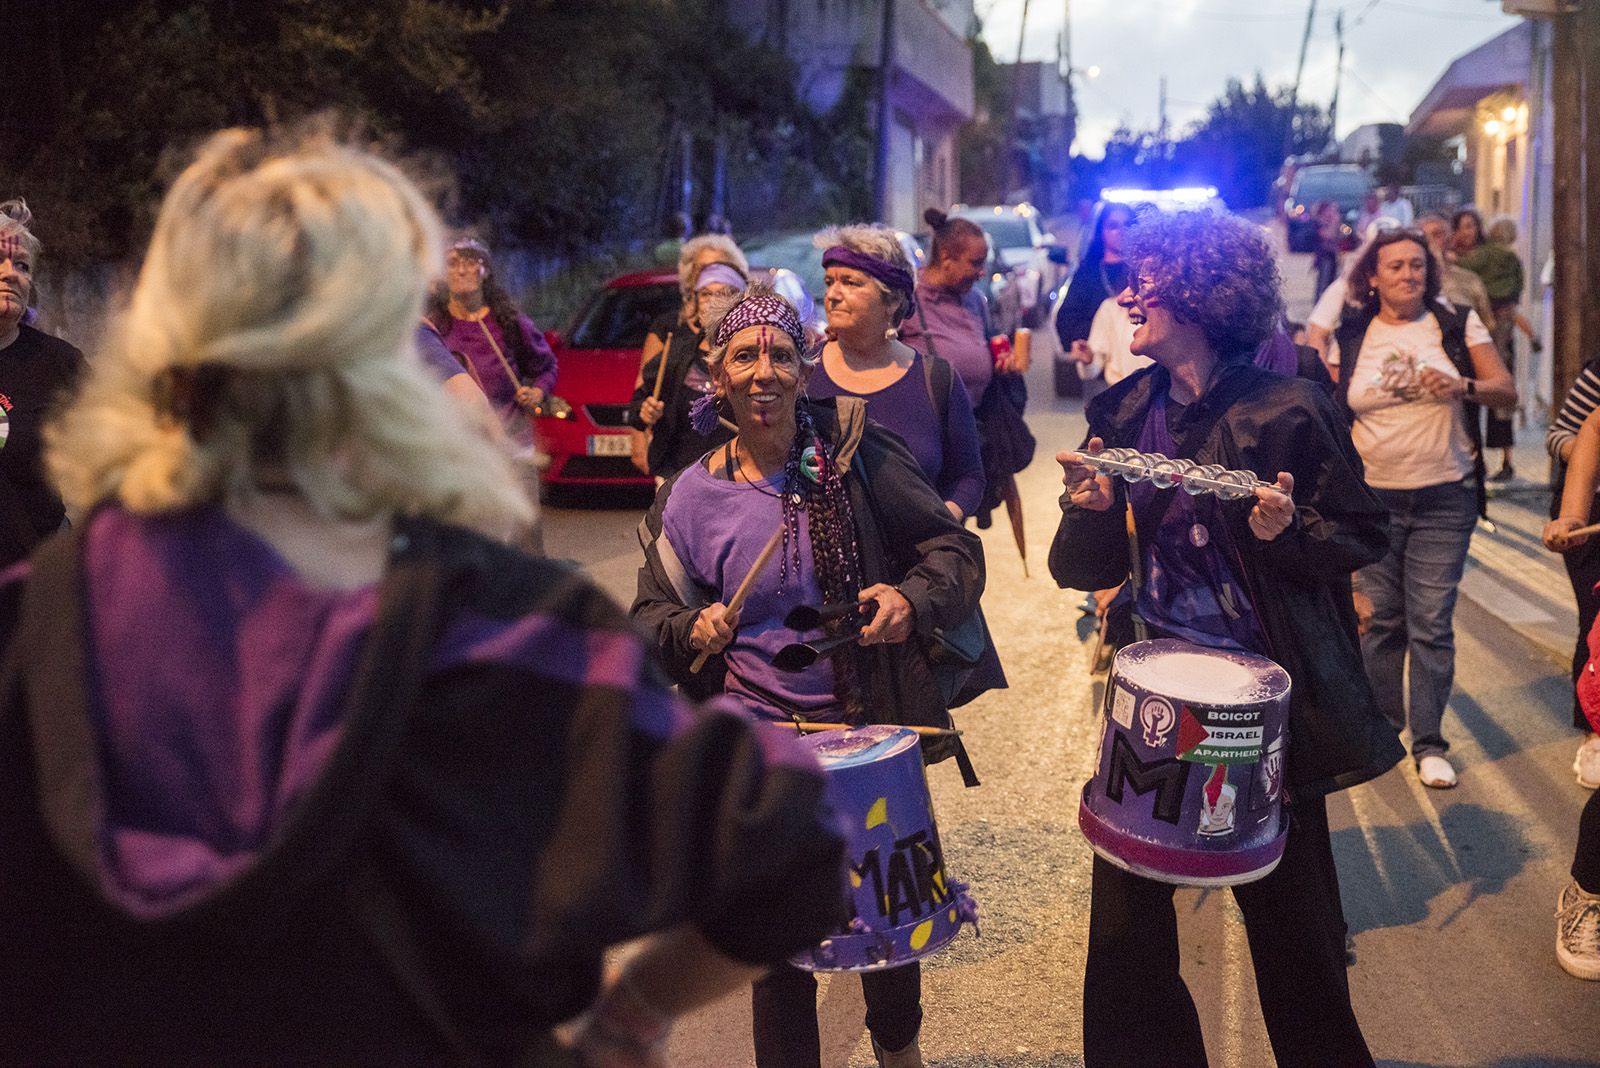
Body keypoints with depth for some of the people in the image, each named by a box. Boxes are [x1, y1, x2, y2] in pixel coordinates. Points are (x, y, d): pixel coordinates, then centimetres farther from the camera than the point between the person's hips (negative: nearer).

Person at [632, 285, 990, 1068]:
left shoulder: (856, 455, -8)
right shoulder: (690, 498, -3)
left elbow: (955, 549, -5)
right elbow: (651, 617, 4)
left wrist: (913, 598, -24)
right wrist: (695, 629, -17)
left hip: (875, 724, 1)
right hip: (761, 737, 0)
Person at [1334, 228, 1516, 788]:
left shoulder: (1457, 325, 2)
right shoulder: (1350, 335, 3)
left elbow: (1507, 390, -1)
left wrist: (1463, 387, -19)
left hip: (1445, 498, -1)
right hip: (1372, 497, 1)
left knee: (1431, 625, -2)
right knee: (1380, 620, 6)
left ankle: (1429, 744, 8)